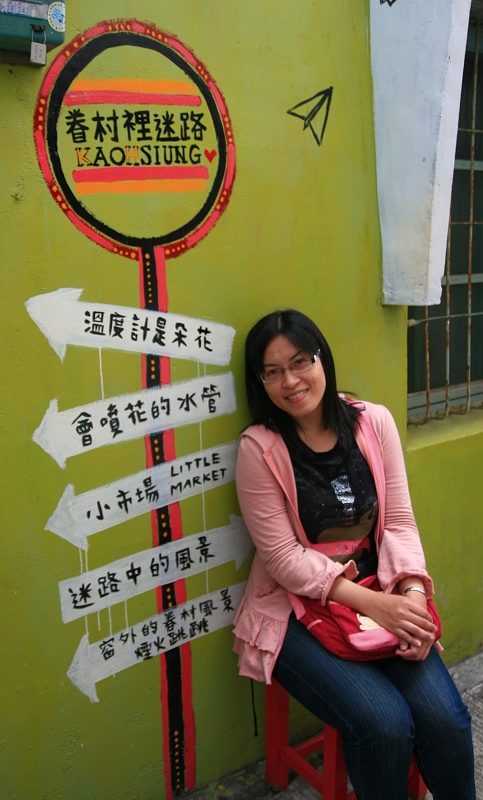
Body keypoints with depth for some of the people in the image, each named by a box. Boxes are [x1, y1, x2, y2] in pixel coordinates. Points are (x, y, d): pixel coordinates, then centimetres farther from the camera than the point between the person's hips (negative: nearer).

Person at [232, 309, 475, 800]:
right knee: (385, 725, -20)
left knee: (446, 720, -13)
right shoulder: (260, 447, -10)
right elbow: (283, 555, -12)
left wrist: (412, 593, -16)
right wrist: (371, 603, -20)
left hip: (383, 599, 4)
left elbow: (399, 521, 1)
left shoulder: (374, 422, 1)